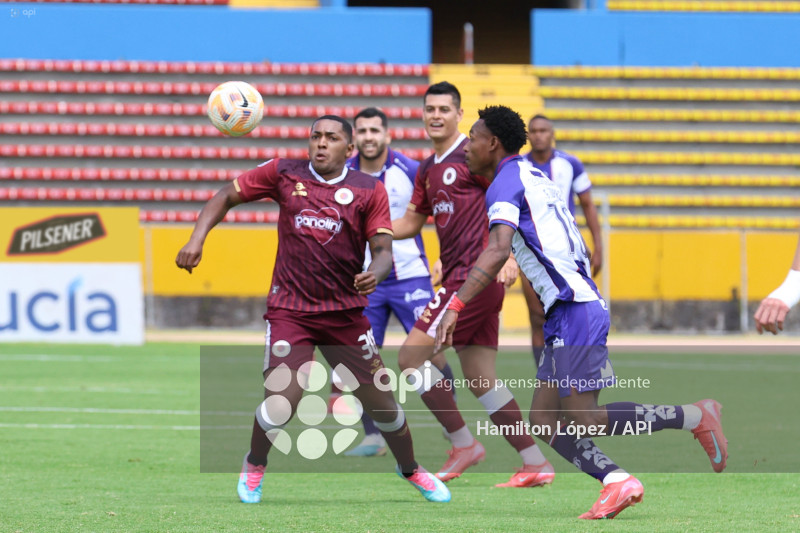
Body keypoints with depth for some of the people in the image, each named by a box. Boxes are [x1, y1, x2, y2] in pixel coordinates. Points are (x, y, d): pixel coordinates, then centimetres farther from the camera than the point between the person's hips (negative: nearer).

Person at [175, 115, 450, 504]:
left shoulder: (369, 190, 0)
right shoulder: (284, 174, 0)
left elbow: (383, 249, -4)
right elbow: (227, 196, 7)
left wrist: (375, 274, -27)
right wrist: (197, 239, -7)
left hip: (345, 312, 2)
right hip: (289, 310, -1)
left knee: (380, 400, 6)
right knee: (282, 401, -19)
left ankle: (410, 469, 35)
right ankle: (254, 465, 12)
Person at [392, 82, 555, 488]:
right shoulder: (427, 170, 19)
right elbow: (410, 223, 25)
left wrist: (508, 254, -26)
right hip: (459, 276, 9)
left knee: (411, 355, -11)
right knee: (480, 377, 7)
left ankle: (463, 444, -3)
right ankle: (535, 464, 9)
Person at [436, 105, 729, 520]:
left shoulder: (506, 182, -9)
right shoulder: (535, 177, 21)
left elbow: (498, 251, -24)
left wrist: (456, 305, -28)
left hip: (573, 312, -10)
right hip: (566, 313, 10)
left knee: (584, 419, -9)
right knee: (544, 421, 5)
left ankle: (694, 416, -4)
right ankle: (617, 481, -6)